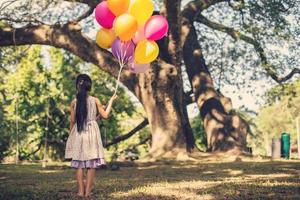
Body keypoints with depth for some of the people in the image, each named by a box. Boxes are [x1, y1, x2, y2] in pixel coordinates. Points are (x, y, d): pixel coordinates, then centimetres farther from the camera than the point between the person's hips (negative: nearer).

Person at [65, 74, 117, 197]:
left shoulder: (74, 102, 1)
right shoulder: (95, 100, -3)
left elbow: (72, 121, 4)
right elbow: (105, 115, 5)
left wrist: (70, 135, 16)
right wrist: (111, 101, 14)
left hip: (78, 133, 2)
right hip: (91, 132, -1)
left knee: (79, 162, 6)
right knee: (91, 162, 2)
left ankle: (81, 190, 4)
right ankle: (87, 191, 1)